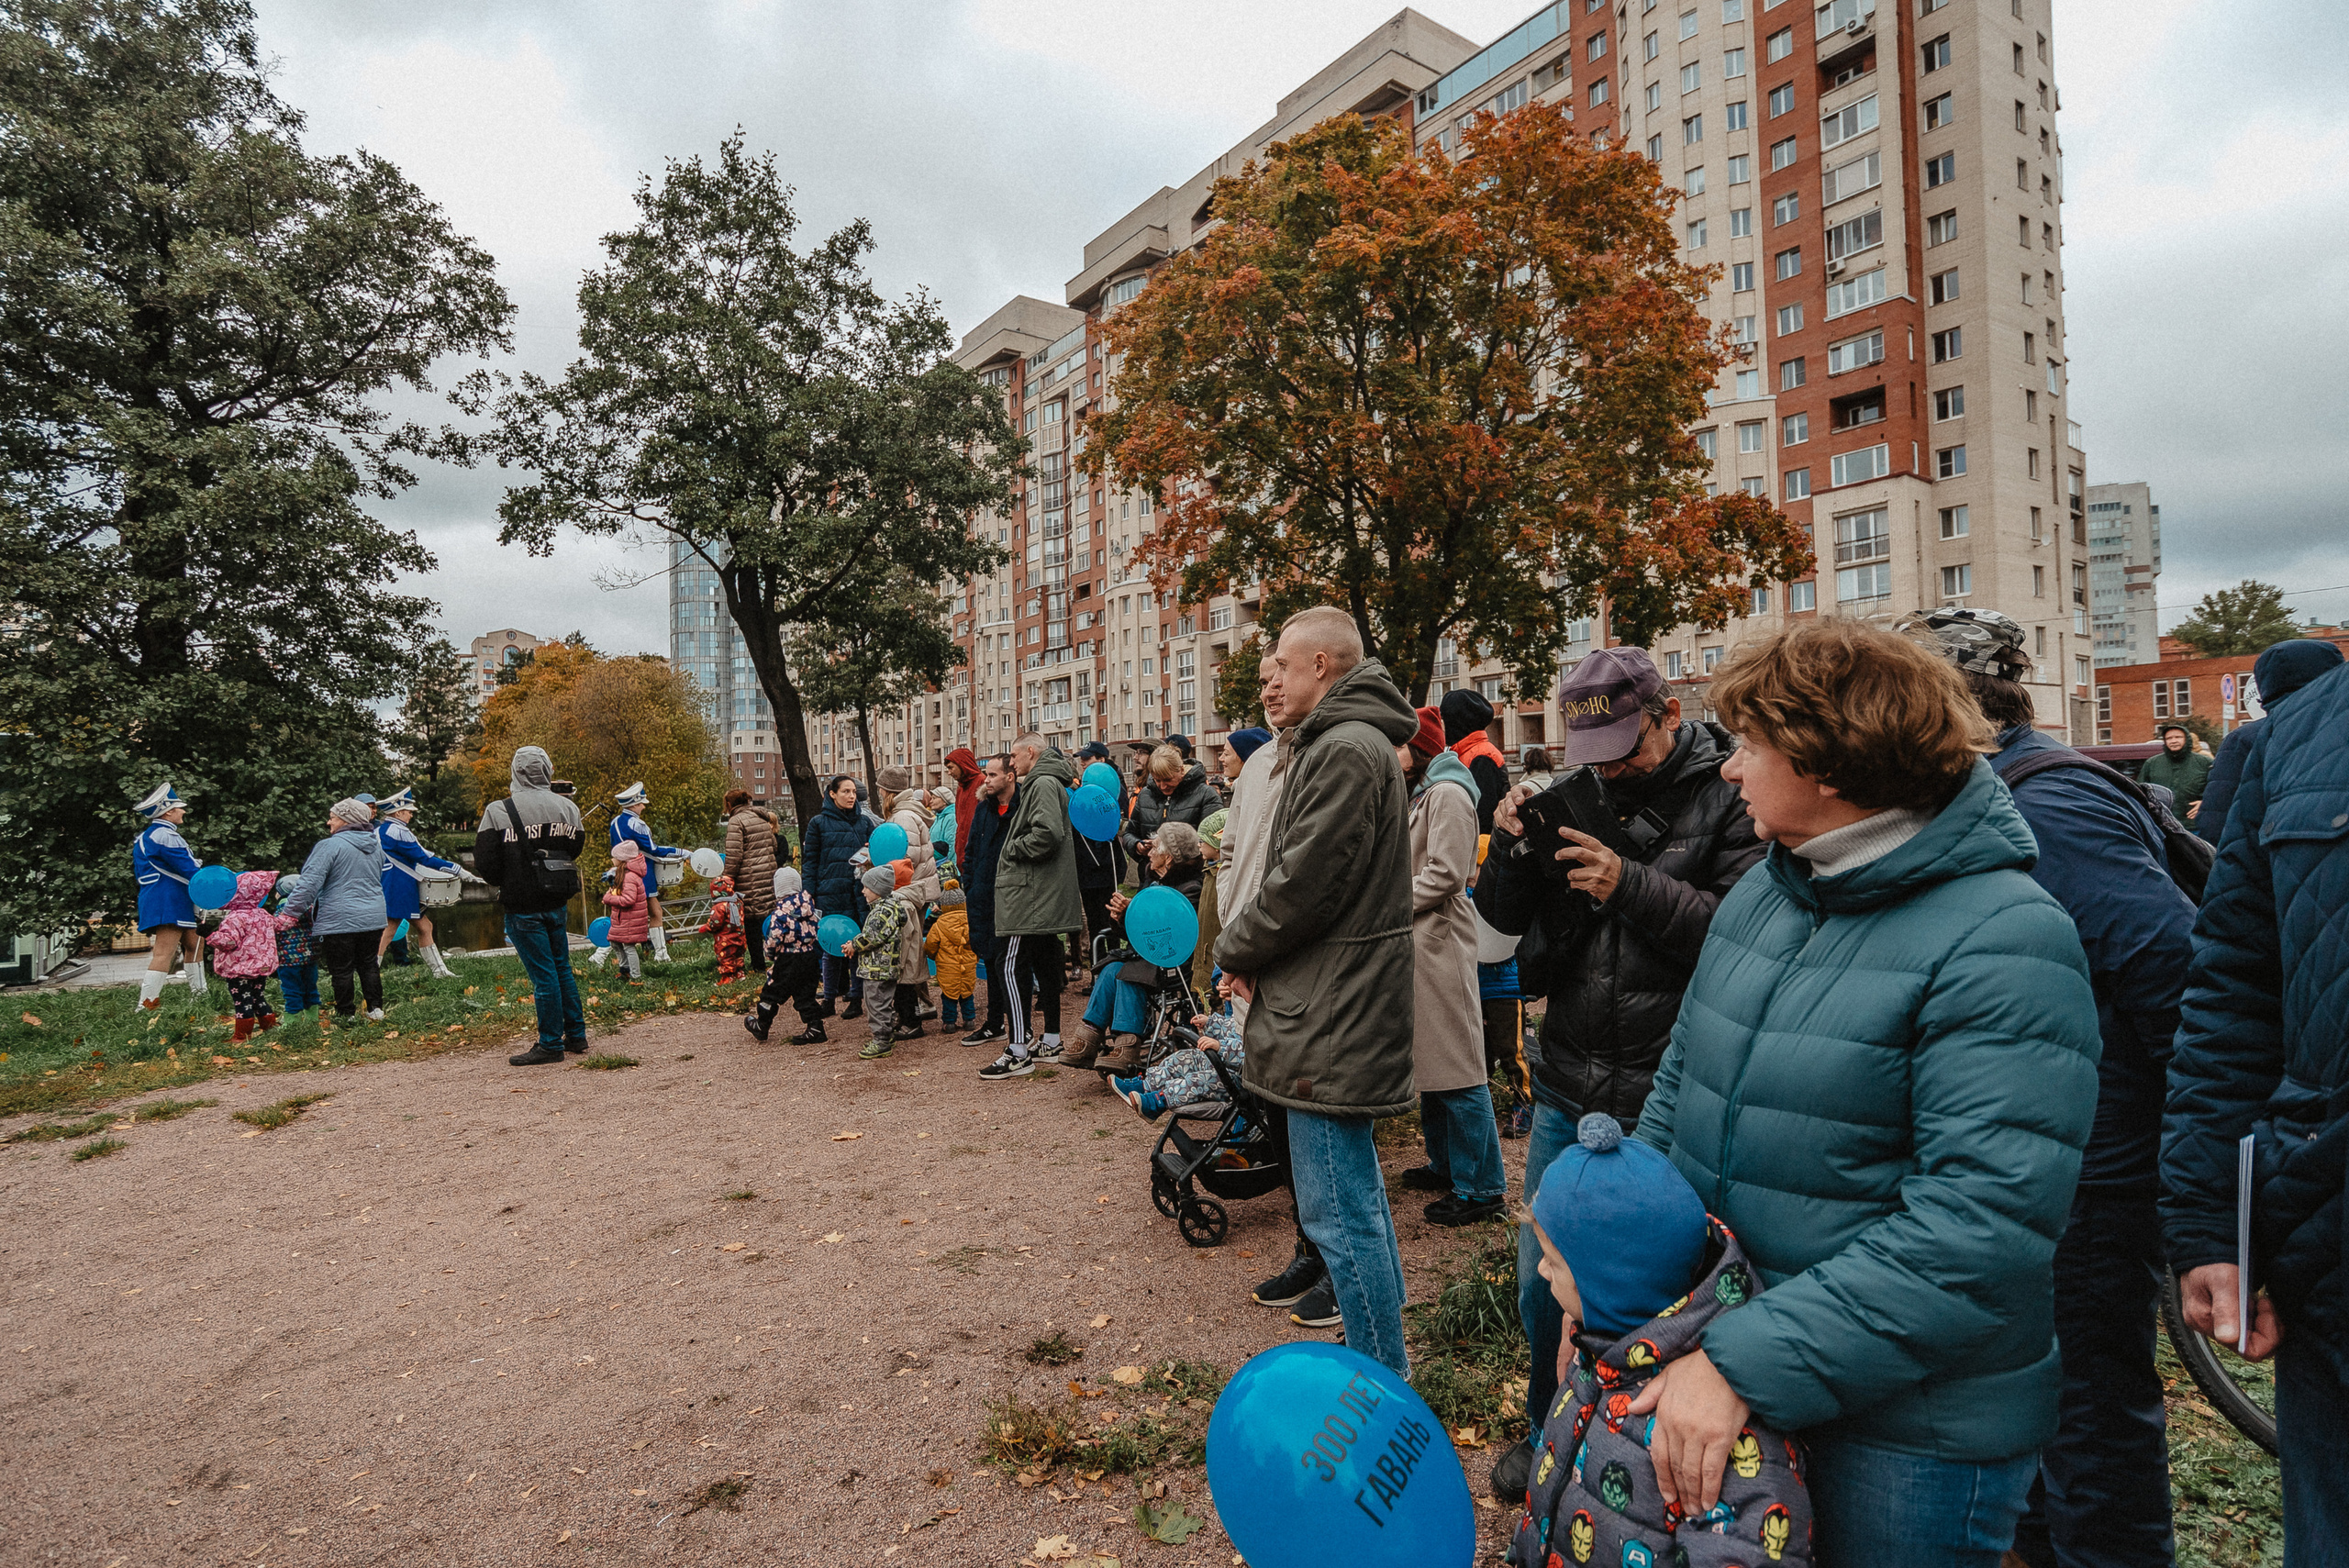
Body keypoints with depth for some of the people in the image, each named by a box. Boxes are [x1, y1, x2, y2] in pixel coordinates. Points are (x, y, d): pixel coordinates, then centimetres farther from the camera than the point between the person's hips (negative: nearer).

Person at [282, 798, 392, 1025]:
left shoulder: (330, 846, -13)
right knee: (368, 965, 16)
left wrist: (291, 911, -7)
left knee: (342, 970, 6)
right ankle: (376, 1009, 16)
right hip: (372, 918, 6)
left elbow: (310, 883, -16)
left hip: (340, 920, -6)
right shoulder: (375, 845, 10)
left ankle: (346, 1014, 14)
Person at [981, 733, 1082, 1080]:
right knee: (1045, 964, 15)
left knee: (1013, 967, -10)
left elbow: (1047, 832, -27)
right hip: (1045, 894, 11)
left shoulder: (1043, 784, -13)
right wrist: (1015, 849, 11)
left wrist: (1013, 849, -14)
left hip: (1030, 893, -11)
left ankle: (1018, 1054, -9)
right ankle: (1052, 1041, 23)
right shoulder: (1046, 783, 20)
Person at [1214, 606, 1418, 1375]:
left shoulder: (1343, 749, -18)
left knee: (1338, 1208, -1)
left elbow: (1303, 883, -21)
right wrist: (1251, 947, 7)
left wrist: (1235, 946, -4)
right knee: (1354, 1190, 21)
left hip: (1331, 1015, -11)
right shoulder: (1353, 742, 16)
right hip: (1341, 1006, 11)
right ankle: (1384, 1351, 37)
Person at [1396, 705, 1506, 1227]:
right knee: (1429, 1060, 16)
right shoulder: (1417, 794, 19)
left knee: (1456, 1065, -5)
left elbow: (1446, 872, -19)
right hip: (1416, 938, 10)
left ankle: (1481, 1186, 4)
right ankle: (1445, 1164, 29)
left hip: (1440, 939, -10)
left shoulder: (1448, 793, -11)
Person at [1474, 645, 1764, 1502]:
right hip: (1566, 1088, 5)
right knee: (1542, 1280, 18)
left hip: (1664, 1107, -5)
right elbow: (1505, 915, 9)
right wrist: (1510, 846, -10)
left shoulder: (1730, 796, -10)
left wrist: (1630, 886, -28)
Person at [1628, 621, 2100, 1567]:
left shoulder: (2003, 941, -20)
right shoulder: (1762, 891, 1)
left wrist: (1744, 1365, -29)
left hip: (1912, 1422, -6)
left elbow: (1980, 1228, -27)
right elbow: (1681, 1089, 7)